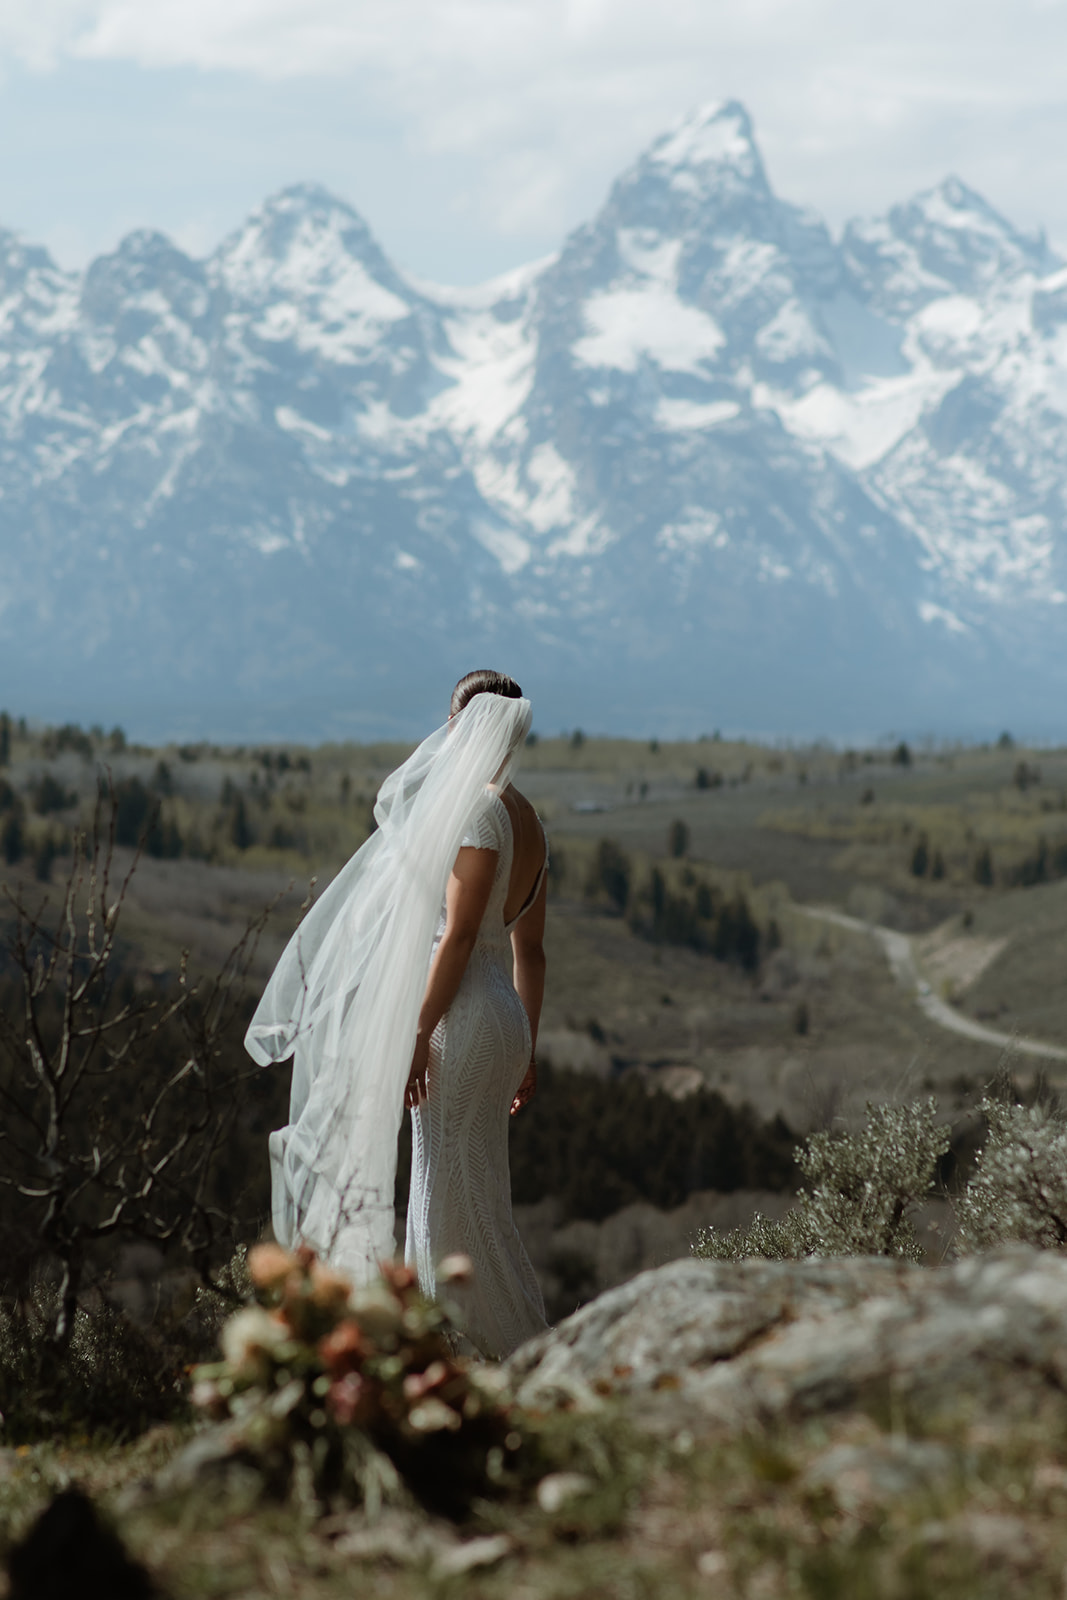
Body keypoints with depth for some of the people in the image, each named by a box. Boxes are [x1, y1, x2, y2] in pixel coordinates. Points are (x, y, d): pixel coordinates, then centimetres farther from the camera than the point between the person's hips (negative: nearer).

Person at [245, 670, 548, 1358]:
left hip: (461, 1017, -10)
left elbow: (457, 935, -18)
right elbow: (530, 951, 19)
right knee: (447, 1199, 14)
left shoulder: (482, 810, -13)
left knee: (461, 1204, -6)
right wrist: (525, 1049, 23)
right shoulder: (527, 822, 15)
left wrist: (419, 1034, -17)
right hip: (501, 1018, 10)